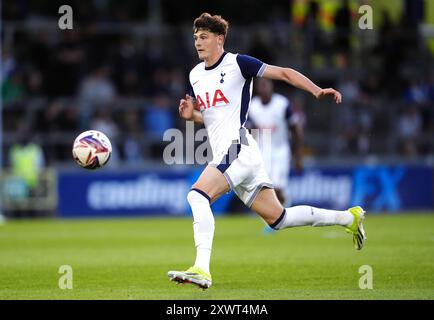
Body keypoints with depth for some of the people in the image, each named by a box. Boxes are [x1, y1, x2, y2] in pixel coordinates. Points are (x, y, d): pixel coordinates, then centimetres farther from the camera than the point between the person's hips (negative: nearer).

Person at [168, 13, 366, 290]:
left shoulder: (237, 63, -4)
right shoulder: (195, 75, 18)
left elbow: (284, 73, -5)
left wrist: (318, 91, -18)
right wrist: (190, 114, 6)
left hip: (237, 149, -8)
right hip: (223, 154, 8)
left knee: (198, 196, -25)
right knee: (278, 219, 12)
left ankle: (202, 270, -31)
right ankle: (349, 217, 26)